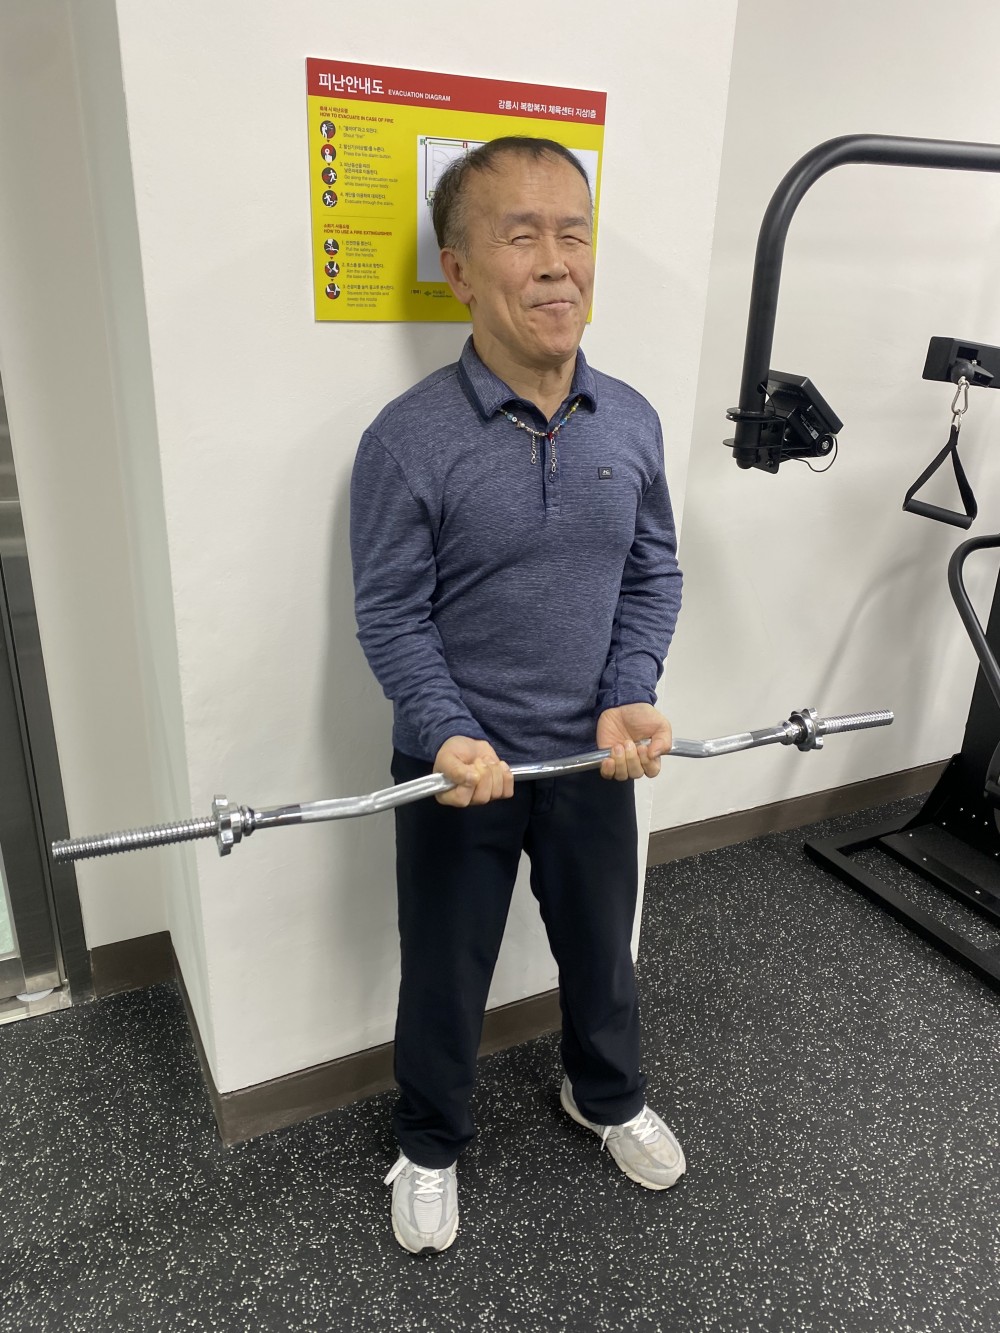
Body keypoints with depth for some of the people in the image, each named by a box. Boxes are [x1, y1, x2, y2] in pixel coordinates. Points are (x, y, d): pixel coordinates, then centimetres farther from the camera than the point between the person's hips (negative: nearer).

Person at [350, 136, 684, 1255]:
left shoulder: (632, 422, -2)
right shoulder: (407, 440, -16)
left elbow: (653, 575, 3)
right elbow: (390, 618, -13)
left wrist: (631, 700, -10)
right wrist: (451, 736, -25)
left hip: (595, 757, 4)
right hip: (460, 769, -3)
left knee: (601, 949, 24)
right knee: (444, 975, 17)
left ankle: (606, 1096, 55)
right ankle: (430, 1146, 46)